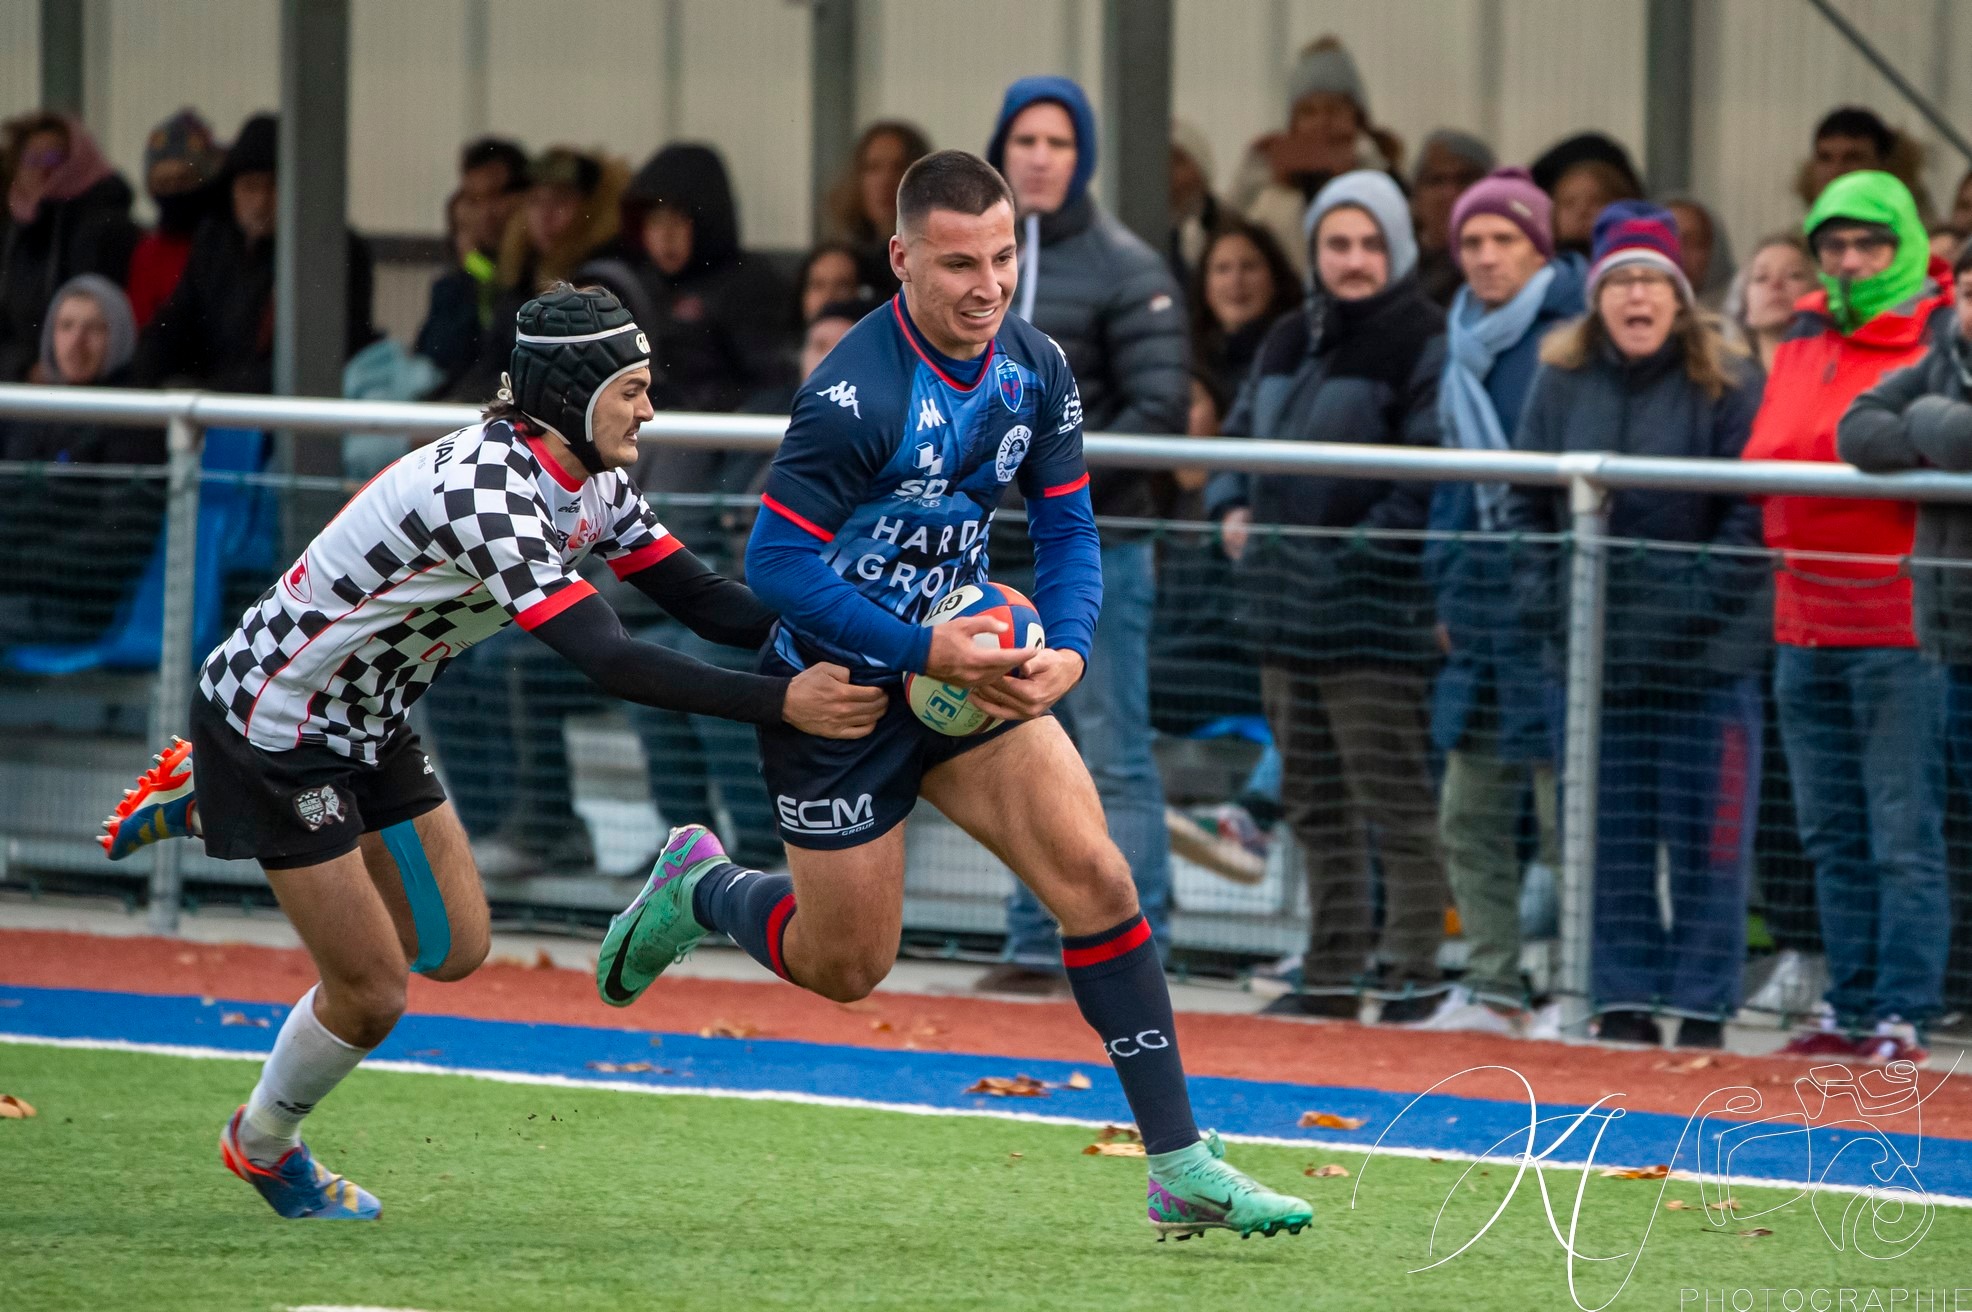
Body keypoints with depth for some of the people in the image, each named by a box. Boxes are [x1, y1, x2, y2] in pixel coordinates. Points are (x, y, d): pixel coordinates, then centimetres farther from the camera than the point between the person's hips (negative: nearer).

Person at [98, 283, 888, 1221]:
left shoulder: (591, 485, -4)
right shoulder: (488, 491, -34)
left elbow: (700, 599, -3)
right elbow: (606, 660, -39)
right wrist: (780, 702, -41)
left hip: (369, 722, 9)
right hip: (271, 722, -9)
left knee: (452, 951, 11)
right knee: (371, 993, -3)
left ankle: (207, 808, 25)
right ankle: (264, 1145, 28)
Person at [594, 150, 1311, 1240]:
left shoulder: (1035, 368, -5)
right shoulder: (857, 397, -26)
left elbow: (1067, 529, 3)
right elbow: (775, 564, -24)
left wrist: (1067, 650, -17)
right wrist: (924, 650, -29)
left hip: (971, 664, 5)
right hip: (837, 684, -5)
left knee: (1094, 875, -11)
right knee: (846, 967, 5)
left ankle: (1181, 1165, -9)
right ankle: (699, 889, 39)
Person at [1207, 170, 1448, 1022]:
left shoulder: (1421, 346, -9)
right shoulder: (1289, 343, 16)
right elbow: (1240, 434, 28)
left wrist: (1363, 554, -19)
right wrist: (1232, 507, 9)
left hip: (1374, 617, -8)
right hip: (1288, 611, 8)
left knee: (1396, 804, -6)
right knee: (1316, 806, 13)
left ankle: (1414, 970, -1)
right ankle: (1334, 969, 20)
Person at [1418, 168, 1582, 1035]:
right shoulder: (1465, 348, 16)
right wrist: (1448, 592, 16)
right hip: (1483, 601, 8)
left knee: (1565, 812, -6)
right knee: (1469, 814, 8)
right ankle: (1492, 988, 13)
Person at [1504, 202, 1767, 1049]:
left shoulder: (1728, 388, -5)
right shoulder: (1561, 384, 6)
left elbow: (1752, 517, -7)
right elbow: (1526, 503, 10)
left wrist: (1701, 604, -16)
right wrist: (1542, 598, -3)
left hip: (1707, 660, -3)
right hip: (1594, 654, 3)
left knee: (1707, 840, -1)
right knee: (1612, 839, 8)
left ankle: (1703, 1006, 5)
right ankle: (1624, 1000, 15)